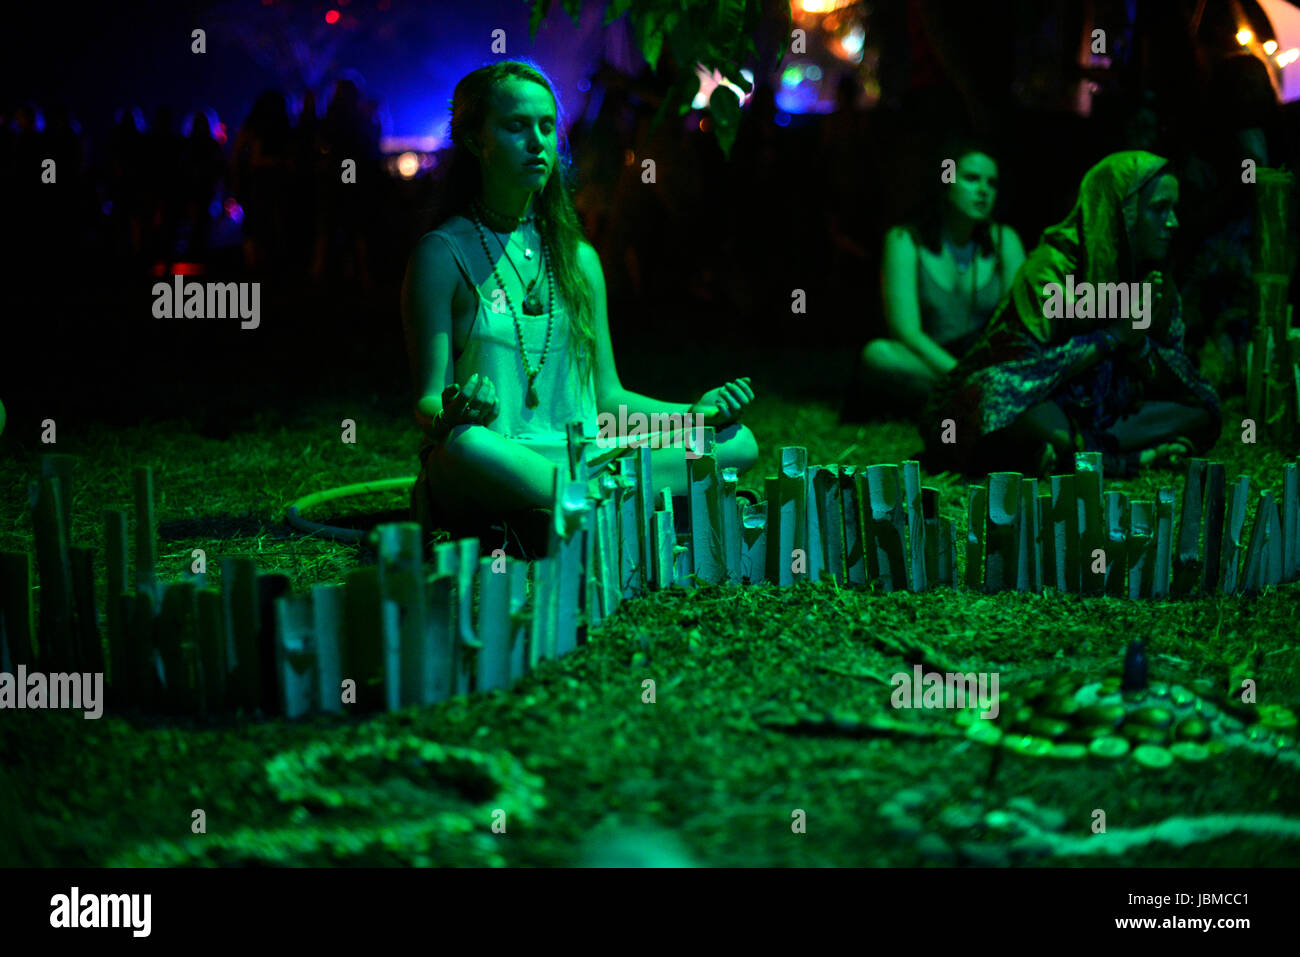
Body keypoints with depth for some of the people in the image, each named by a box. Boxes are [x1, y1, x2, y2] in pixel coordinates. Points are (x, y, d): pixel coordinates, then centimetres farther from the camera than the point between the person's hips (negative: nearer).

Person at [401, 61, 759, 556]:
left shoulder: (579, 258, 17)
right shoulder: (445, 254, 1)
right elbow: (428, 402, -5)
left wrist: (695, 413, 2)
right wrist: (454, 415, -29)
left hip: (585, 457, 5)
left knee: (739, 442, -15)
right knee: (467, 446, -41)